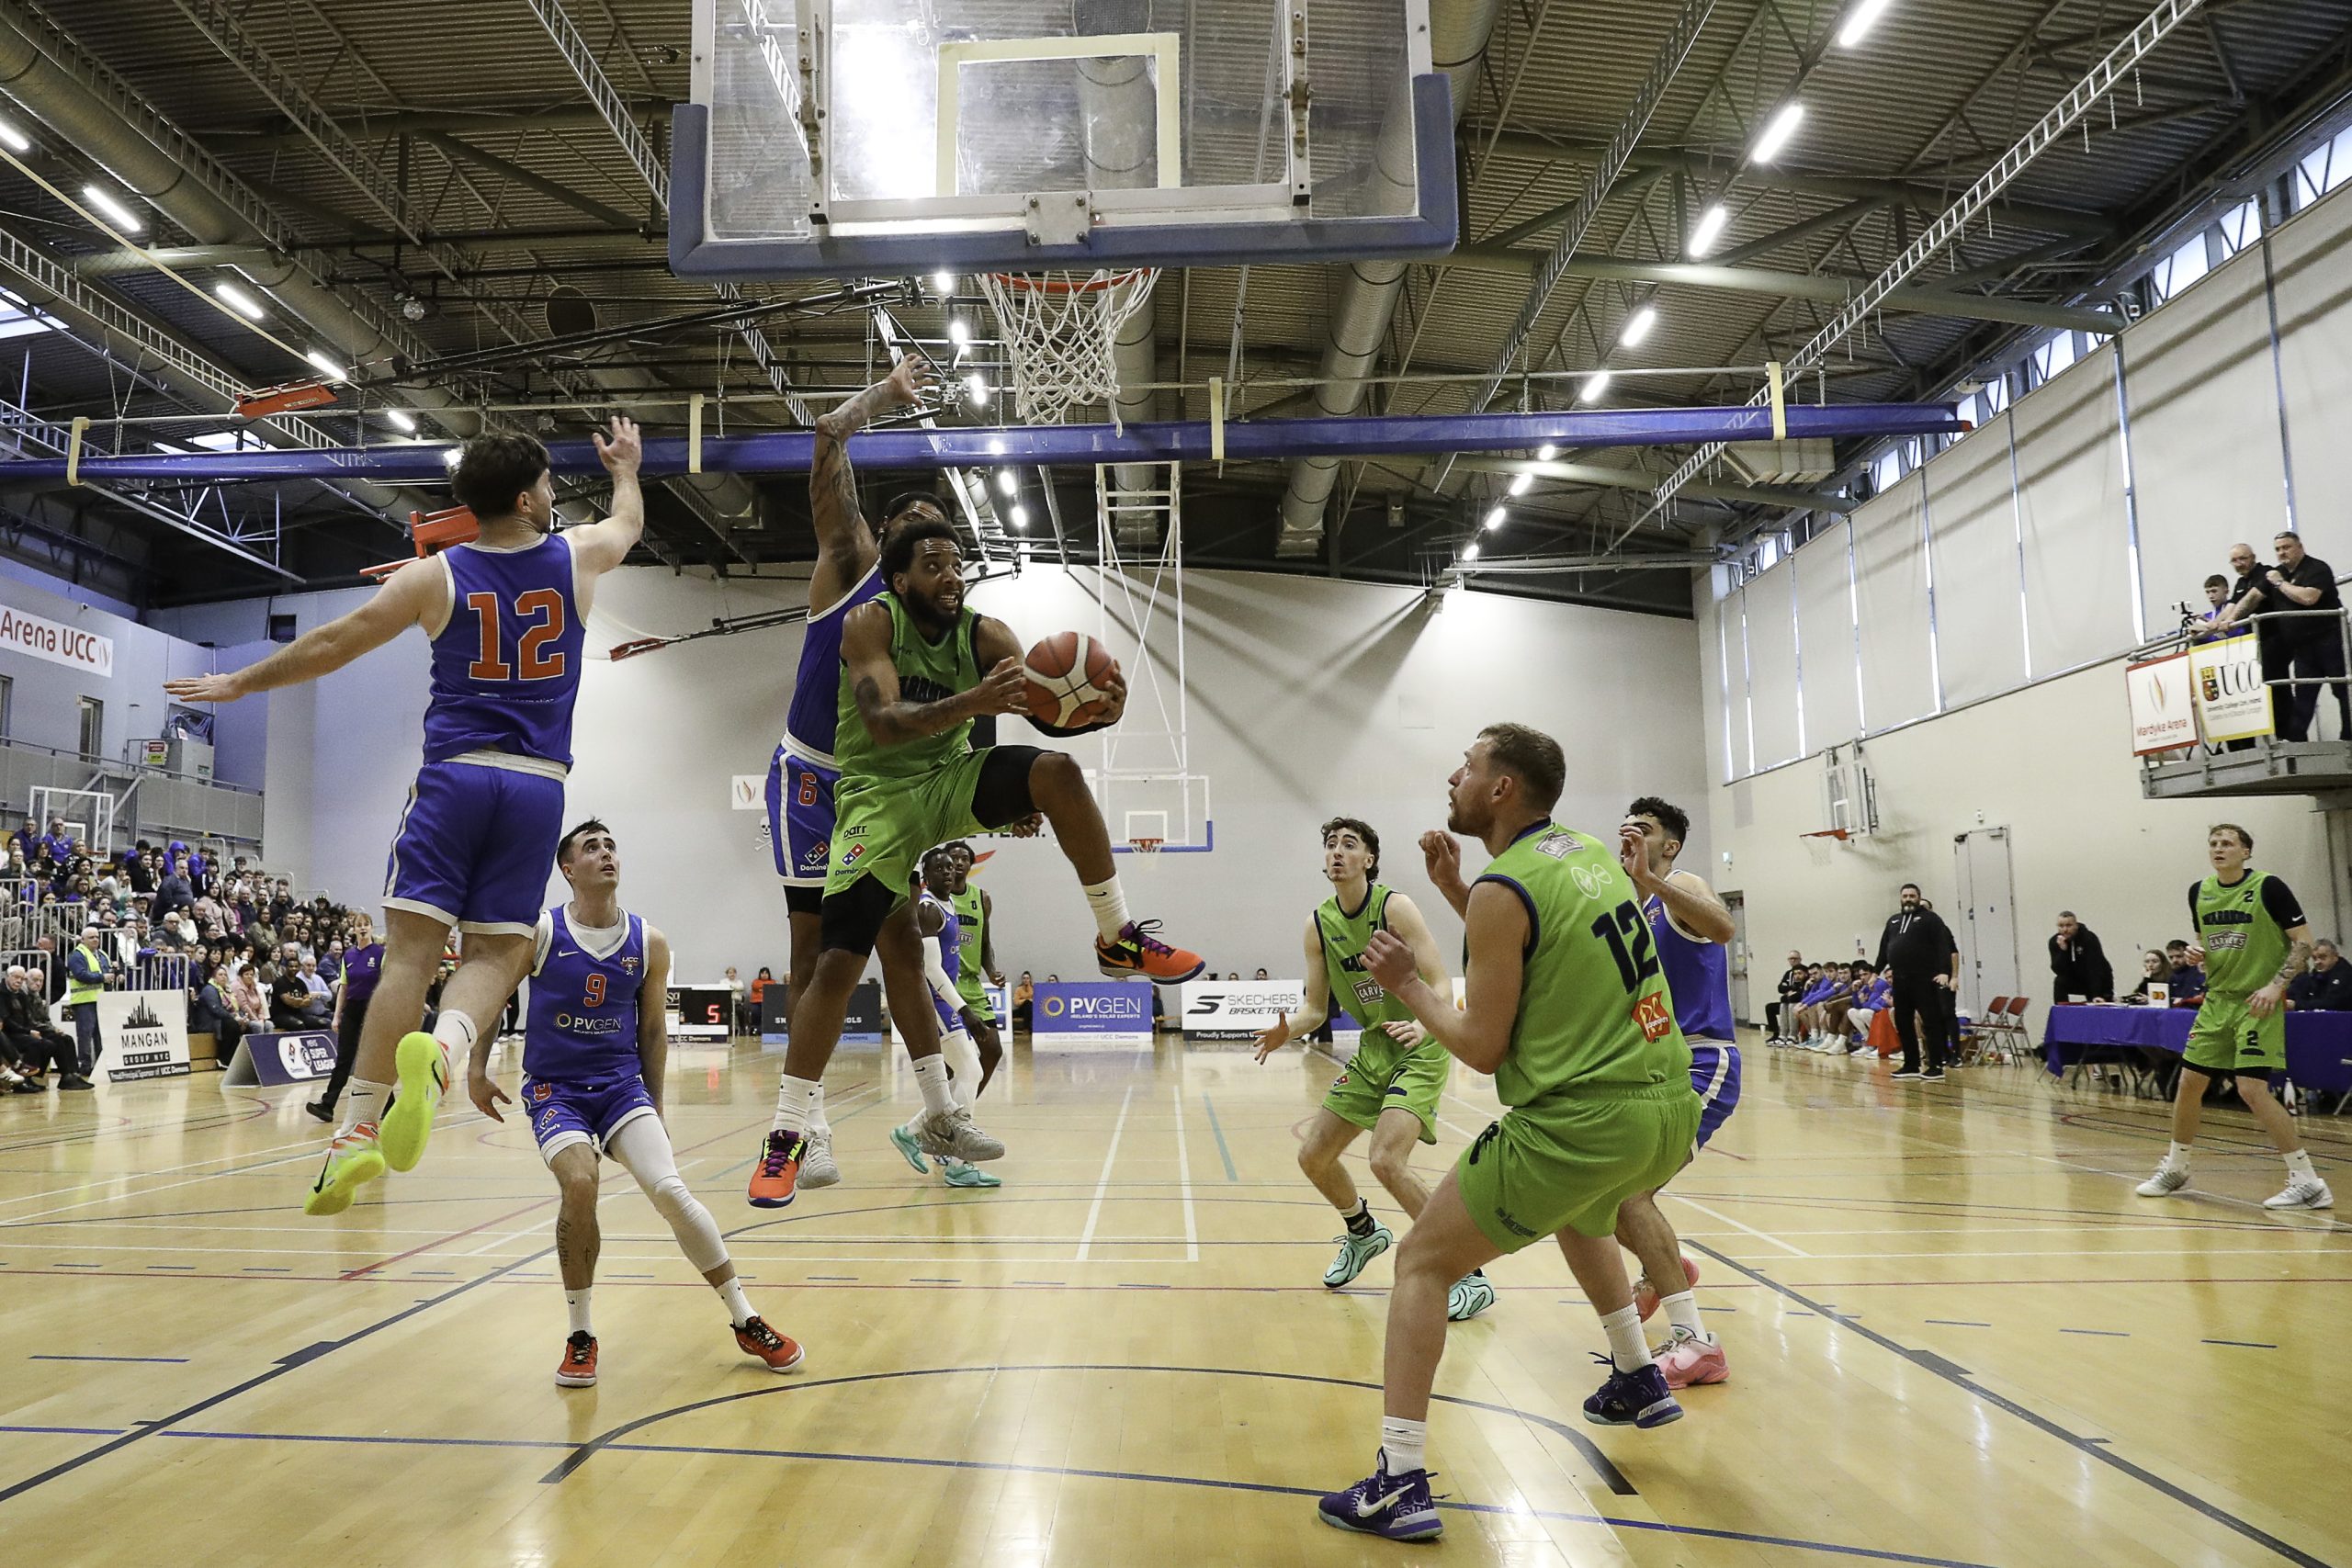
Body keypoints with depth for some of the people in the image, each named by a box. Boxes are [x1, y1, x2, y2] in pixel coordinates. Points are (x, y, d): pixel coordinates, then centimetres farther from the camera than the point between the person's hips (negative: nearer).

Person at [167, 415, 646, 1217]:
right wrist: (625, 466, 51)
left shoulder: (434, 576, 4)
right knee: (495, 954, 2)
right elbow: (629, 522, 31)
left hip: (454, 776, 0)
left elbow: (329, 644, 10)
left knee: (410, 950, -1)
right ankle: (441, 1049, -29)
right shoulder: (576, 557, 7)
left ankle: (357, 1129, -6)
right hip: (538, 787, 1)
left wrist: (241, 681, 24)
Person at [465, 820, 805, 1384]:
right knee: (580, 1184, -26)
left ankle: (746, 1322, -1)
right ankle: (580, 1337, -4)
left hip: (622, 1085, 1)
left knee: (670, 1190, -15)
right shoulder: (539, 933, -6)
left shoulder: (649, 943, 0)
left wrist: (654, 1110, 13)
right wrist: (477, 1069, 0)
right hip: (553, 1088, -1)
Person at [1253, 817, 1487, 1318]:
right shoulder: (1319, 924, 0)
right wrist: (1287, 1029, -18)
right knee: (1313, 1155, 8)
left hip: (1420, 1050, -7)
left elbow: (1440, 984, -20)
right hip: (1373, 1049, 7)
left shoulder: (1394, 907, -17)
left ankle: (1470, 1277, -11)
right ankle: (1364, 1232, 38)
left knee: (1386, 1159, -24)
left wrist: (1422, 1026, -41)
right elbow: (1316, 1006, 4)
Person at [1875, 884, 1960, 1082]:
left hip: (1924, 980, -6)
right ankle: (1911, 1065, 17)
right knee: (1903, 1024, 8)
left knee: (1931, 1022, -5)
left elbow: (1943, 947, -10)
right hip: (1900, 980, 6)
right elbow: (1883, 948, 23)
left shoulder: (1930, 918, 0)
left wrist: (1944, 971, -21)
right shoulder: (1893, 921, 19)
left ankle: (1936, 1067, -3)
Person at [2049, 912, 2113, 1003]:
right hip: (2075, 980, 2)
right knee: (2060, 982, -26)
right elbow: (2058, 971, -20)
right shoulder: (2054, 941, -14)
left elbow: (2095, 969, -31)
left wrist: (2096, 995, -40)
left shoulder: (2090, 938, -24)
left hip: (2099, 982, -2)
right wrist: (2063, 950, -35)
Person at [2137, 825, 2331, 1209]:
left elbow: (2304, 941, -9)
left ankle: (2308, 1182, -5)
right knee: (2189, 1083, 7)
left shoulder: (2268, 887, -10)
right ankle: (2175, 1169, 23)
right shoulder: (2199, 892, 7)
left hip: (2258, 1002, -6)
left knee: (2252, 1089, -15)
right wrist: (2198, 952, -2)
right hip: (2217, 999, 6)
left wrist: (2276, 984, -20)